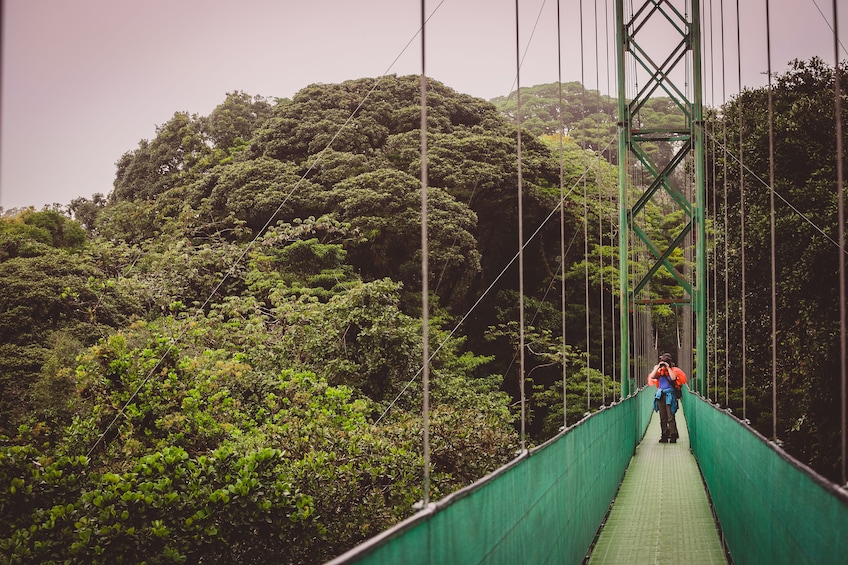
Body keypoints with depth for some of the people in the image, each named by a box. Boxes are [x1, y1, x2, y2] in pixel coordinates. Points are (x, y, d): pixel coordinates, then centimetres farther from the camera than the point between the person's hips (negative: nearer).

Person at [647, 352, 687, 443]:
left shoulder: (673, 370, 4)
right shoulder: (659, 371, 13)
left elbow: (673, 378, -16)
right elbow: (652, 377, -2)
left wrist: (668, 368, -11)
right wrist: (658, 367, -3)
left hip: (670, 395, -4)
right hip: (660, 395, 4)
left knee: (670, 417, -11)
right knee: (663, 418, 5)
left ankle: (673, 436, -9)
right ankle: (664, 436, 9)